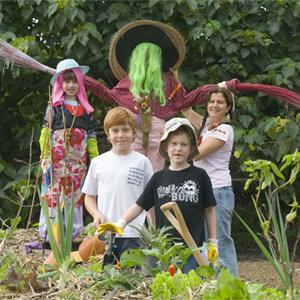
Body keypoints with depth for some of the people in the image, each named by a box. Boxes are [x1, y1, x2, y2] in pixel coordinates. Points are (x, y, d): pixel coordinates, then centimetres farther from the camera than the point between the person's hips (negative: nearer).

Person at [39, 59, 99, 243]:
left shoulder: (85, 108, 13)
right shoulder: (54, 106, 3)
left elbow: (91, 135, 13)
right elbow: (46, 132, -1)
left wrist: (95, 158, 7)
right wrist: (45, 157, -10)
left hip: (78, 157, 3)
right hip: (57, 156, -3)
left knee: (75, 193, 6)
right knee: (54, 191, -6)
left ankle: (75, 232, 10)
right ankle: (50, 233, -3)